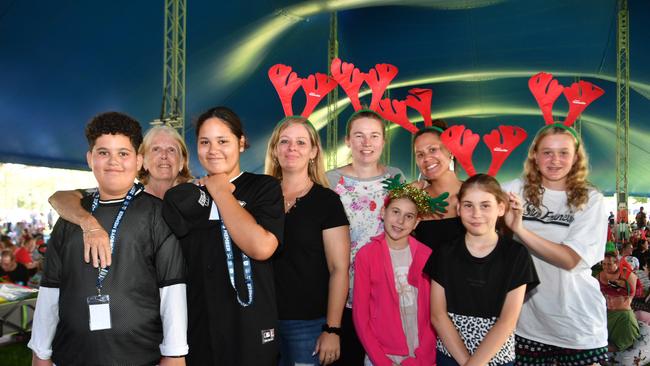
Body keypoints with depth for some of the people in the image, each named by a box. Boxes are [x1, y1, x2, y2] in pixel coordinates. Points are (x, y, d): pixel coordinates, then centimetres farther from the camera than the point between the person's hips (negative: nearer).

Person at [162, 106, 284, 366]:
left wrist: (220, 192, -10)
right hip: (197, 326, 3)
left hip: (249, 327, -3)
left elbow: (261, 247, -21)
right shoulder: (184, 197, 7)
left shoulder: (264, 187, -3)